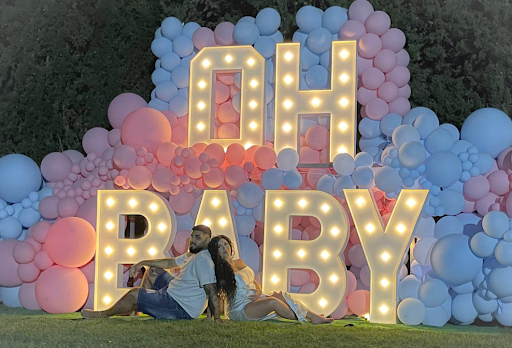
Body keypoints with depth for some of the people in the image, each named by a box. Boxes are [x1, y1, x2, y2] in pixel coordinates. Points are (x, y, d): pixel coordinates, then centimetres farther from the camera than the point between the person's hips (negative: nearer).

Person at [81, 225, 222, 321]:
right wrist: (142, 263, 19)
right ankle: (135, 307, 24)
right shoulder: (192, 255, 11)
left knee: (134, 293, -8)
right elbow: (169, 263, 22)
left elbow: (211, 290, -30)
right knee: (152, 270, 24)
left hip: (182, 309, -11)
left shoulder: (203, 259, -23)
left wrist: (217, 319, -35)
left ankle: (104, 314, 16)